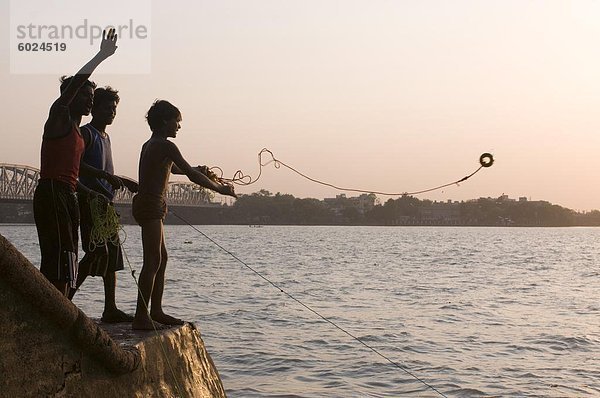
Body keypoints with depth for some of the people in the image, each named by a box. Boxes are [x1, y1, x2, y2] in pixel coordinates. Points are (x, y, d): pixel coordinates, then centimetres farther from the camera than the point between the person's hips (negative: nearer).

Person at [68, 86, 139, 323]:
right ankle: (65, 300, -10)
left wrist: (124, 182, 25)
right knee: (98, 253, -16)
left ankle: (110, 310, 12)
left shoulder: (105, 137, 21)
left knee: (113, 255, 8)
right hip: (90, 201, -9)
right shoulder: (86, 134, -6)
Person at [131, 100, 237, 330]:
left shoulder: (149, 145, 18)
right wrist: (220, 189, -3)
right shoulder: (165, 146, -12)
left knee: (161, 258, 15)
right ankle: (141, 316, -12)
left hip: (147, 205, 10)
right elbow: (192, 176, -13)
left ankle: (155, 311, 20)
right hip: (151, 205, -10)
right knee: (153, 261, -11)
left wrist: (195, 170, 23)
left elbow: (172, 168, 36)